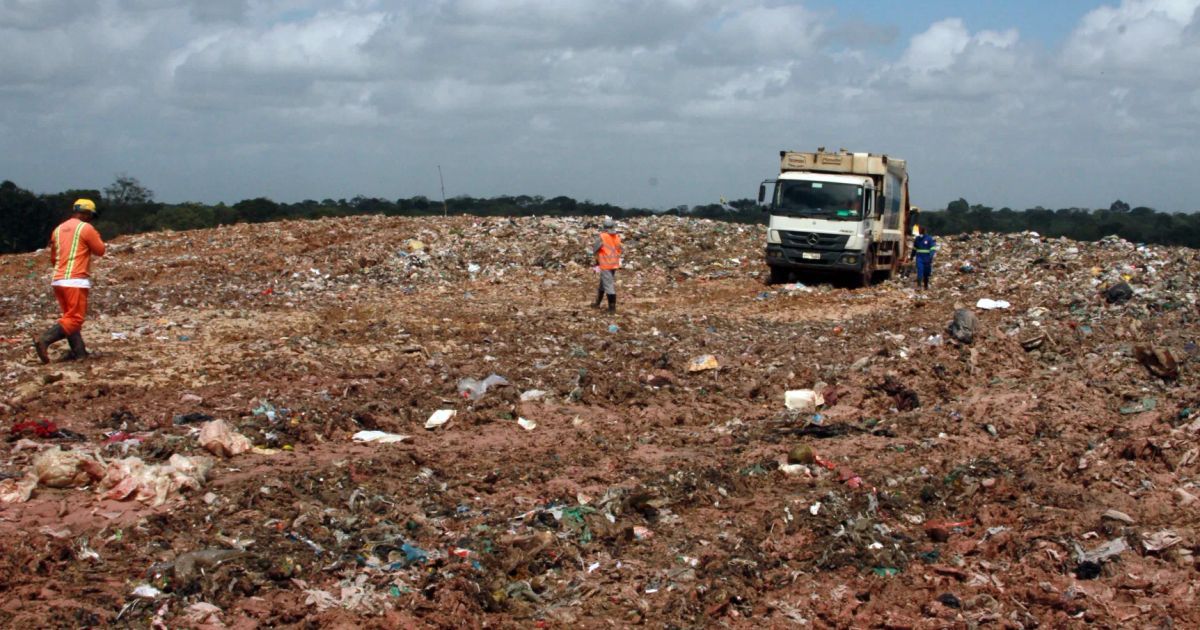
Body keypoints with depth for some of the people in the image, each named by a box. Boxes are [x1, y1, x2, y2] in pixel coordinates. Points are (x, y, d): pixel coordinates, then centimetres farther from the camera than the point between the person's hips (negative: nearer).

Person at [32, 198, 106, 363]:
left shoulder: (58, 229, 16)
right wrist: (96, 237, 18)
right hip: (76, 281, -8)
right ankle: (44, 340, -24)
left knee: (70, 317, 14)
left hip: (58, 280, 8)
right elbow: (100, 250, 2)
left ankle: (79, 351, 9)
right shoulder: (86, 228, -5)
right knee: (74, 319, -8)